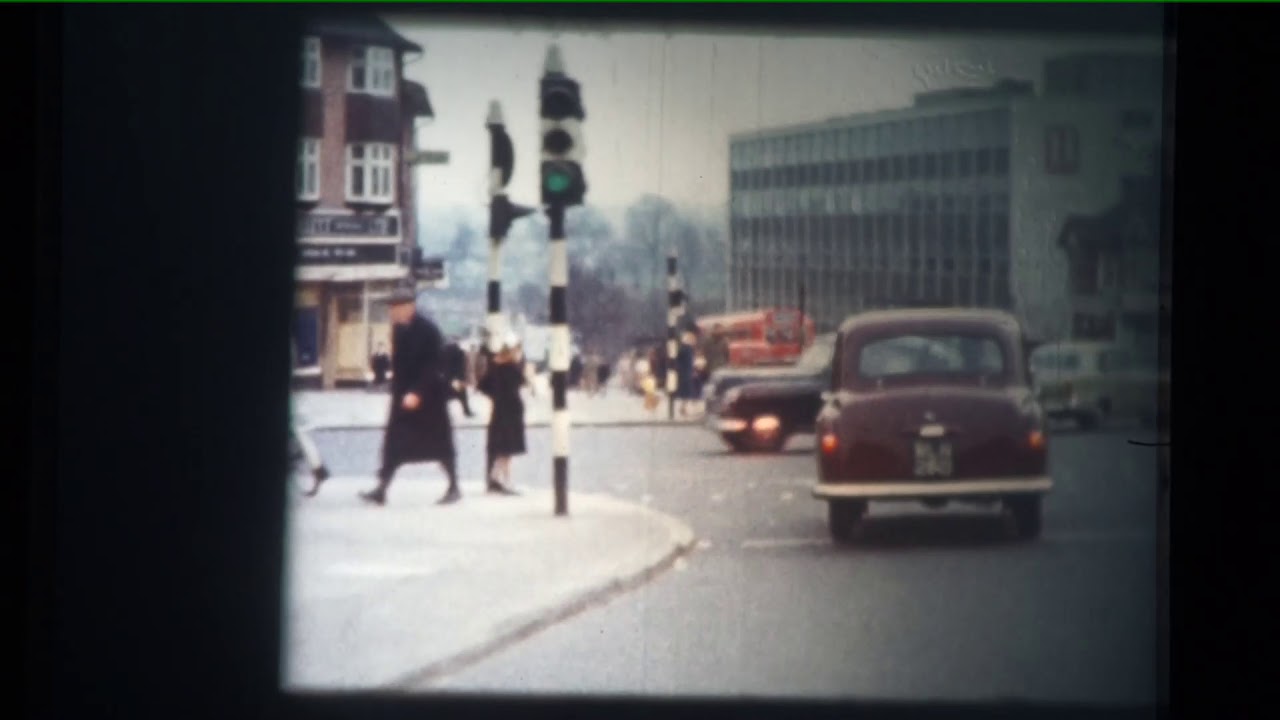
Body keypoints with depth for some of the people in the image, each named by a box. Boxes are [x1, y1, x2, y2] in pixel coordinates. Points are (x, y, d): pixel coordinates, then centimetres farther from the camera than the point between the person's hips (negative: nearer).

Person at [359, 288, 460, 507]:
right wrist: (398, 392, 12)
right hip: (404, 395, 6)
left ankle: (454, 488, 14)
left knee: (440, 443, 3)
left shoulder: (427, 331, -14)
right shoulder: (398, 329, 7)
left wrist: (417, 392, -24)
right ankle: (381, 490, -6)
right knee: (394, 443, -1)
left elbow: (431, 366, -18)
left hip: (429, 395, -6)